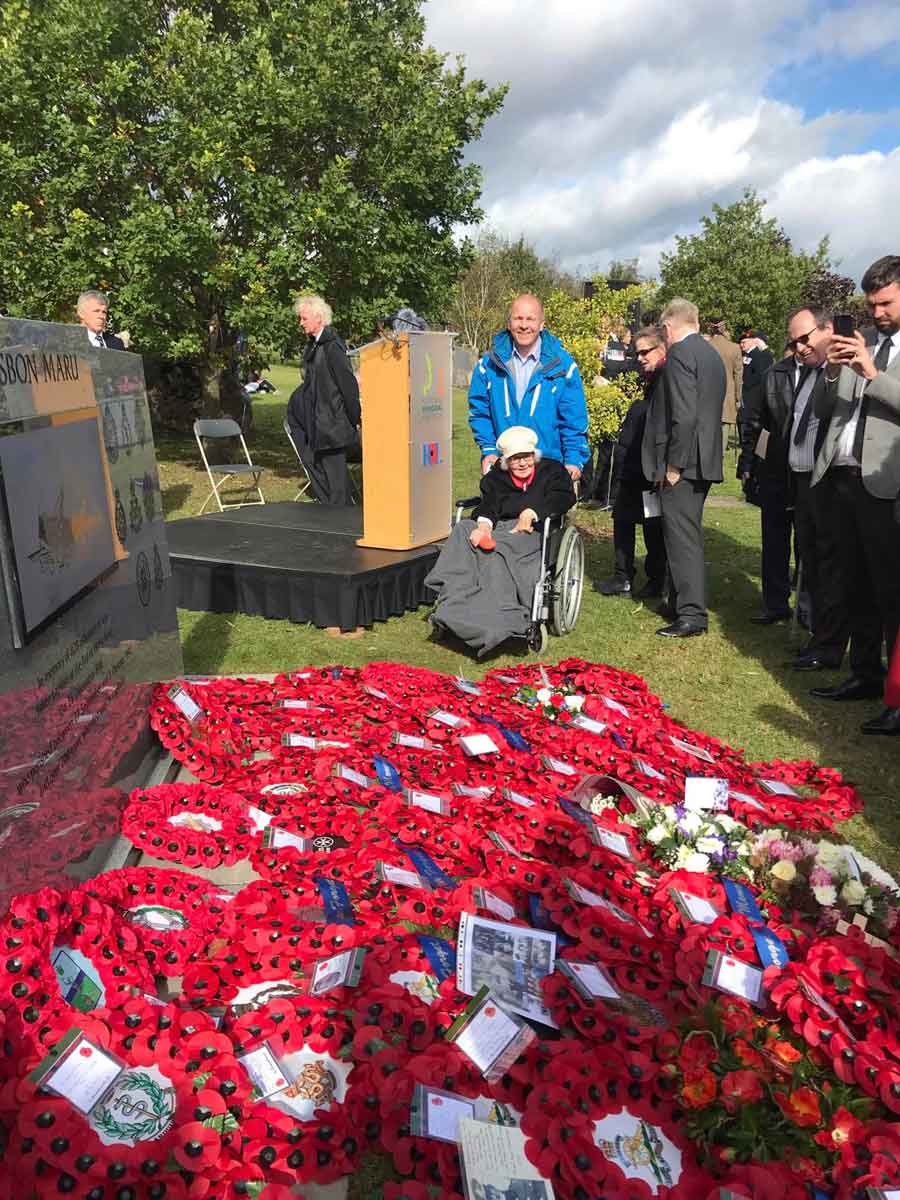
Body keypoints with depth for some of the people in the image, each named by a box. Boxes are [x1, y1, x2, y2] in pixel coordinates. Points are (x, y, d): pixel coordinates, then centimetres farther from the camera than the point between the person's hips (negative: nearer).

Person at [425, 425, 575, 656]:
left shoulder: (552, 470, 17)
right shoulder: (495, 477, 23)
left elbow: (565, 497, -3)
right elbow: (488, 504, 4)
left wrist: (531, 512, -14)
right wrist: (484, 524, -21)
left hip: (532, 533, -3)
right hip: (500, 528, 4)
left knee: (497, 550, -37)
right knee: (464, 530, -29)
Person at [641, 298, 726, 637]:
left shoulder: (679, 354, -13)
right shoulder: (711, 354, 16)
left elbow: (684, 415, -21)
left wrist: (673, 465, -17)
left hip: (682, 463, -10)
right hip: (704, 459, 10)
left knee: (682, 536, -6)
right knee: (688, 534, 18)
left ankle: (692, 615, -2)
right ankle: (683, 601, 29)